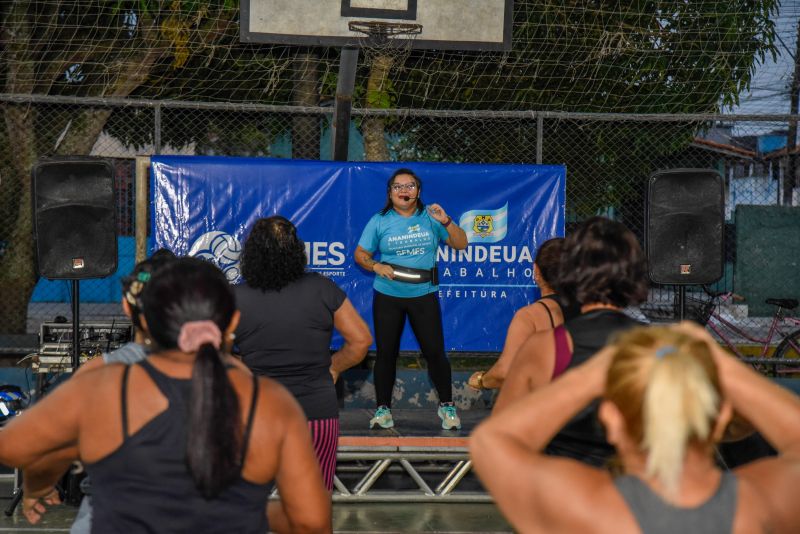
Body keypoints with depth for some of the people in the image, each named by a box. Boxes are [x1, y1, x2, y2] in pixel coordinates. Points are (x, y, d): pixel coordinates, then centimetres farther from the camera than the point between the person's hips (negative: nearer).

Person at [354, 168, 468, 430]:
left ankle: (447, 406, 14)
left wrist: (446, 222, -14)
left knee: (434, 350, -2)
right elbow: (360, 254, 5)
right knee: (386, 352, 4)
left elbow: (460, 244, 2)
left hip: (424, 294, 0)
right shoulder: (380, 221, 2)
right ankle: (382, 408, 15)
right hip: (387, 296, 0)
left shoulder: (430, 217, 3)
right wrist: (376, 266, -15)